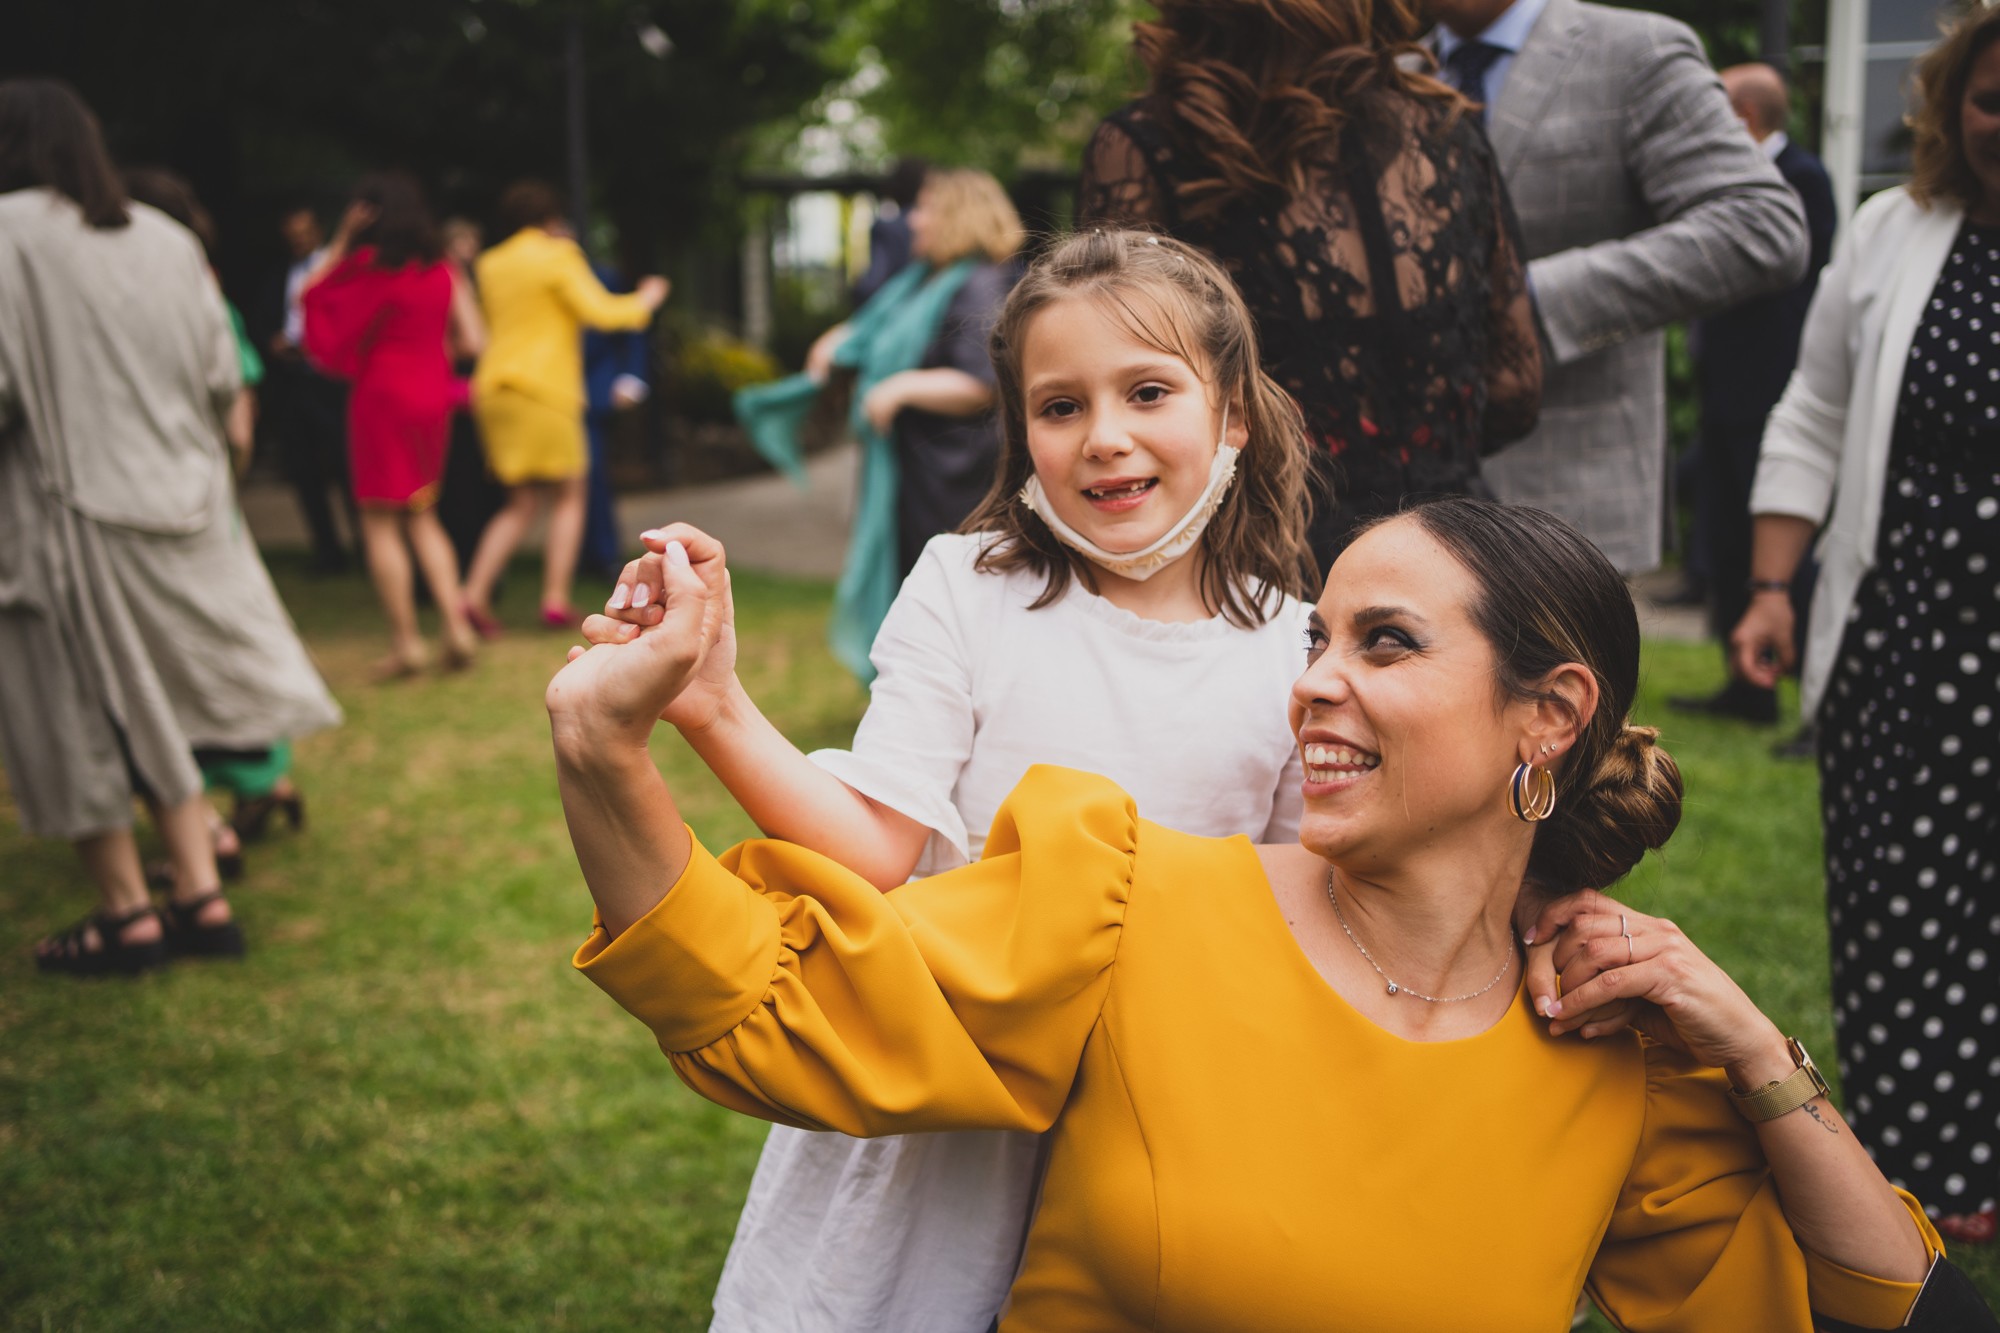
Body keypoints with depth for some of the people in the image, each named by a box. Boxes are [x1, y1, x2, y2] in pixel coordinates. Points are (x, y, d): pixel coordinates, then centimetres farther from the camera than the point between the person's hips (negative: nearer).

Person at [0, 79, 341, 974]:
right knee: (160, 709, 15)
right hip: (175, 504, 6)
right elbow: (221, 379, 7)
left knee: (81, 718, 7)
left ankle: (127, 915, 13)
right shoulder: (166, 239, 4)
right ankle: (199, 897, 13)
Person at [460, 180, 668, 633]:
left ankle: (475, 592, -3)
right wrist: (643, 301, 6)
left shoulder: (490, 263, 15)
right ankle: (556, 600, 0)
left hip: (494, 387, 7)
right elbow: (598, 311, -11)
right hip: (545, 388, -6)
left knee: (521, 504, 12)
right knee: (567, 497, 6)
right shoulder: (557, 256, -5)